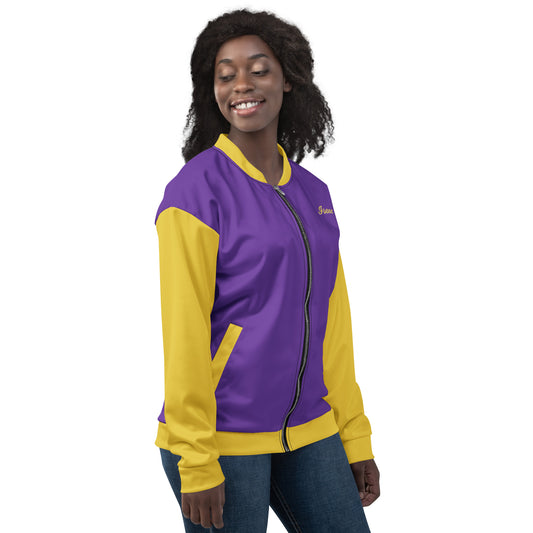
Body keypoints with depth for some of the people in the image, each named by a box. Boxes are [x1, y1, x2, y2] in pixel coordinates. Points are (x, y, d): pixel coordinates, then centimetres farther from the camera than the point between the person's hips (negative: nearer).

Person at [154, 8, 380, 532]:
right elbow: (184, 331, -14)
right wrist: (196, 464, -15)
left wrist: (355, 437, 11)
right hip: (221, 438, -6)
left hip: (306, 432, 6)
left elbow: (332, 324, 12)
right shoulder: (196, 190, -11)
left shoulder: (312, 194, 9)